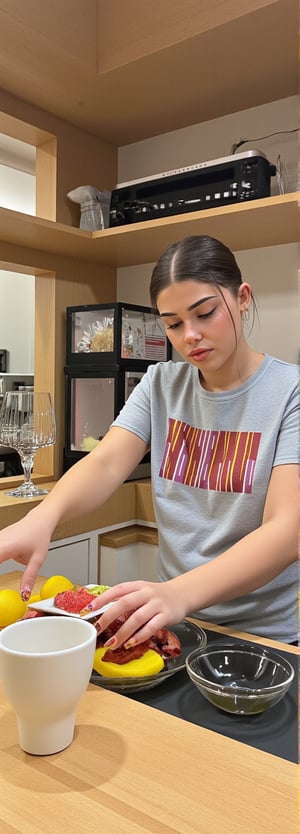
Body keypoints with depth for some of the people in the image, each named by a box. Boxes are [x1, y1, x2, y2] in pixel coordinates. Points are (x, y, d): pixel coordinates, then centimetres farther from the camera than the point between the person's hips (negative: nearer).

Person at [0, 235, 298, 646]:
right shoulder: (160, 385, 2)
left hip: (264, 635, -3)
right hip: (175, 624, 3)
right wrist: (42, 516, -32)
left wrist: (180, 593, -36)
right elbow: (106, 463, -11)